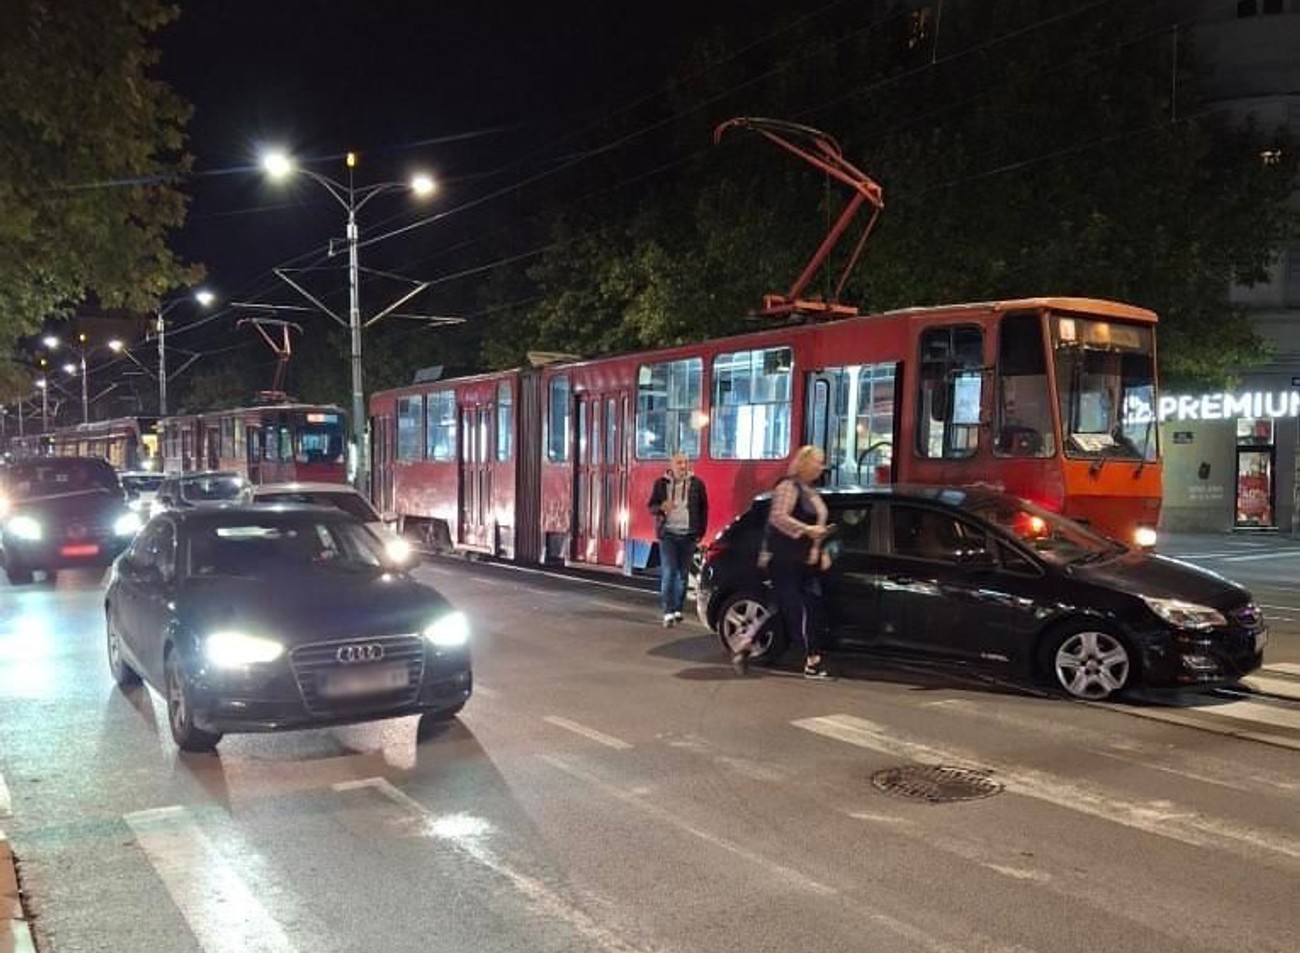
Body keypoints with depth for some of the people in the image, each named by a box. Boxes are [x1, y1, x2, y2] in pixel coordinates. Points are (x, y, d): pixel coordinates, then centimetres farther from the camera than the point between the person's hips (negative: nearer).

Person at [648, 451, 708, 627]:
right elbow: (651, 506, 10)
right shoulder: (661, 483, 5)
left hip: (688, 535, 1)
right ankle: (668, 613, -10)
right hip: (668, 534, -1)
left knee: (683, 574, 7)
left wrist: (700, 532, 4)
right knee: (668, 573, -8)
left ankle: (677, 609, 19)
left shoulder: (697, 484, 5)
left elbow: (704, 509, 9)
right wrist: (661, 507, -13)